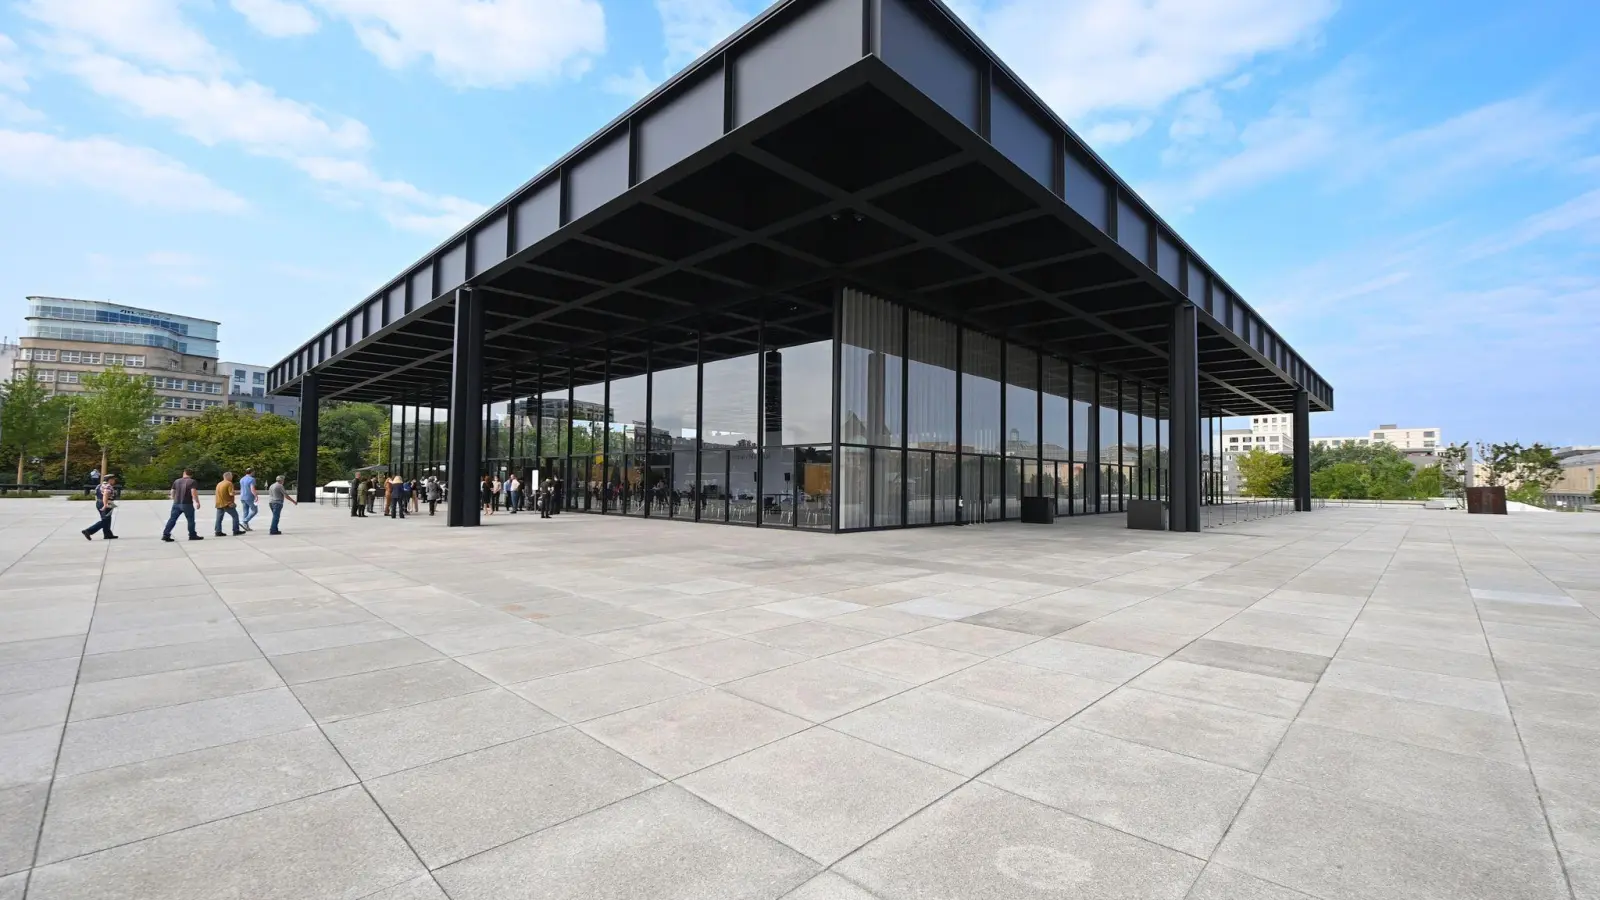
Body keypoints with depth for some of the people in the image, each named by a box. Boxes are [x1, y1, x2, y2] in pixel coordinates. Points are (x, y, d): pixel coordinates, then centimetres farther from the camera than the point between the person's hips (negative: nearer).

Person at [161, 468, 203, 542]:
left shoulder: (176, 481, 10)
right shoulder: (192, 482, -7)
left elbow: (173, 492, 16)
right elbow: (194, 492, -17)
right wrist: (197, 502, -12)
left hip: (176, 503, 5)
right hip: (187, 504, -5)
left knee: (172, 519, 9)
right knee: (190, 520, 3)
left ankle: (166, 535, 5)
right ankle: (192, 535, 7)